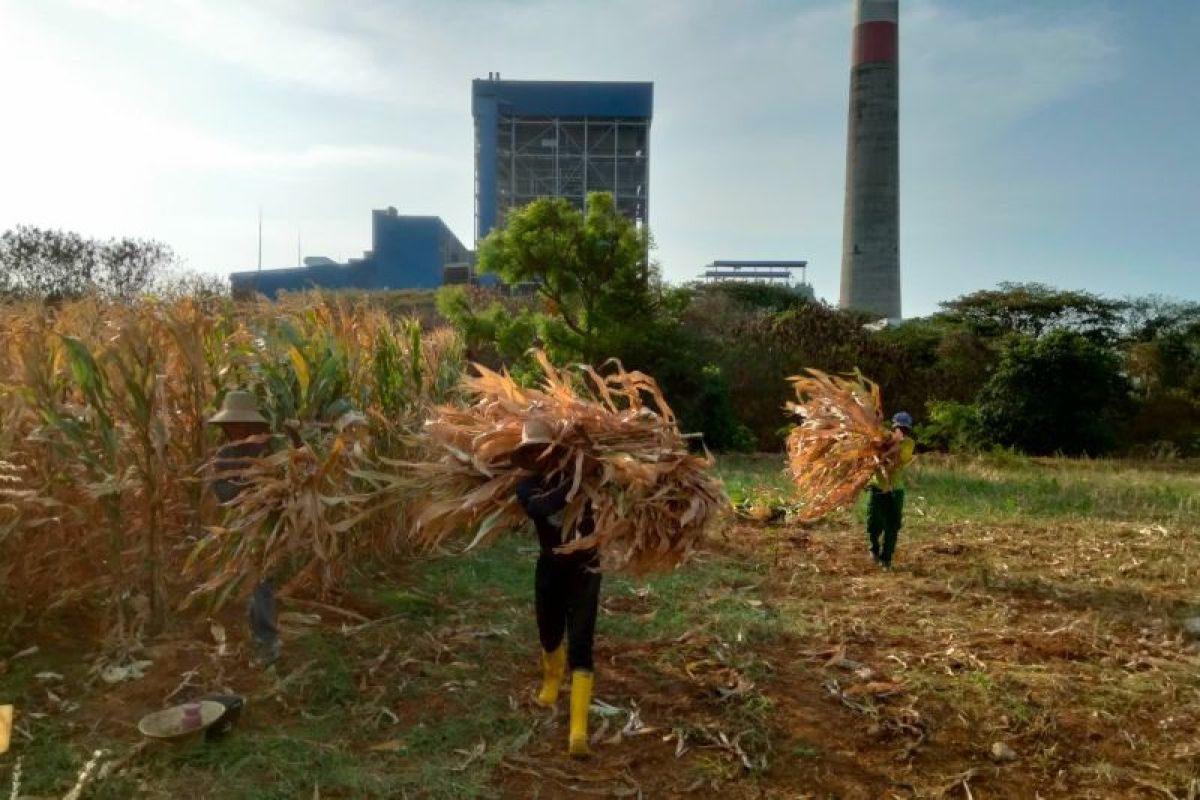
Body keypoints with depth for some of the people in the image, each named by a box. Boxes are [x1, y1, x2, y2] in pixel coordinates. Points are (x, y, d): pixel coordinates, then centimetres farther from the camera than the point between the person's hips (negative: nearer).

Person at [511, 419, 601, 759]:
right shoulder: (527, 488, -9)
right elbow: (540, 508, -33)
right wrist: (574, 483, -37)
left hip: (584, 571, -3)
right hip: (550, 570, 3)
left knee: (581, 647, -10)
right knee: (550, 638, 21)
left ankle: (578, 732, -11)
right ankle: (553, 679, 57)